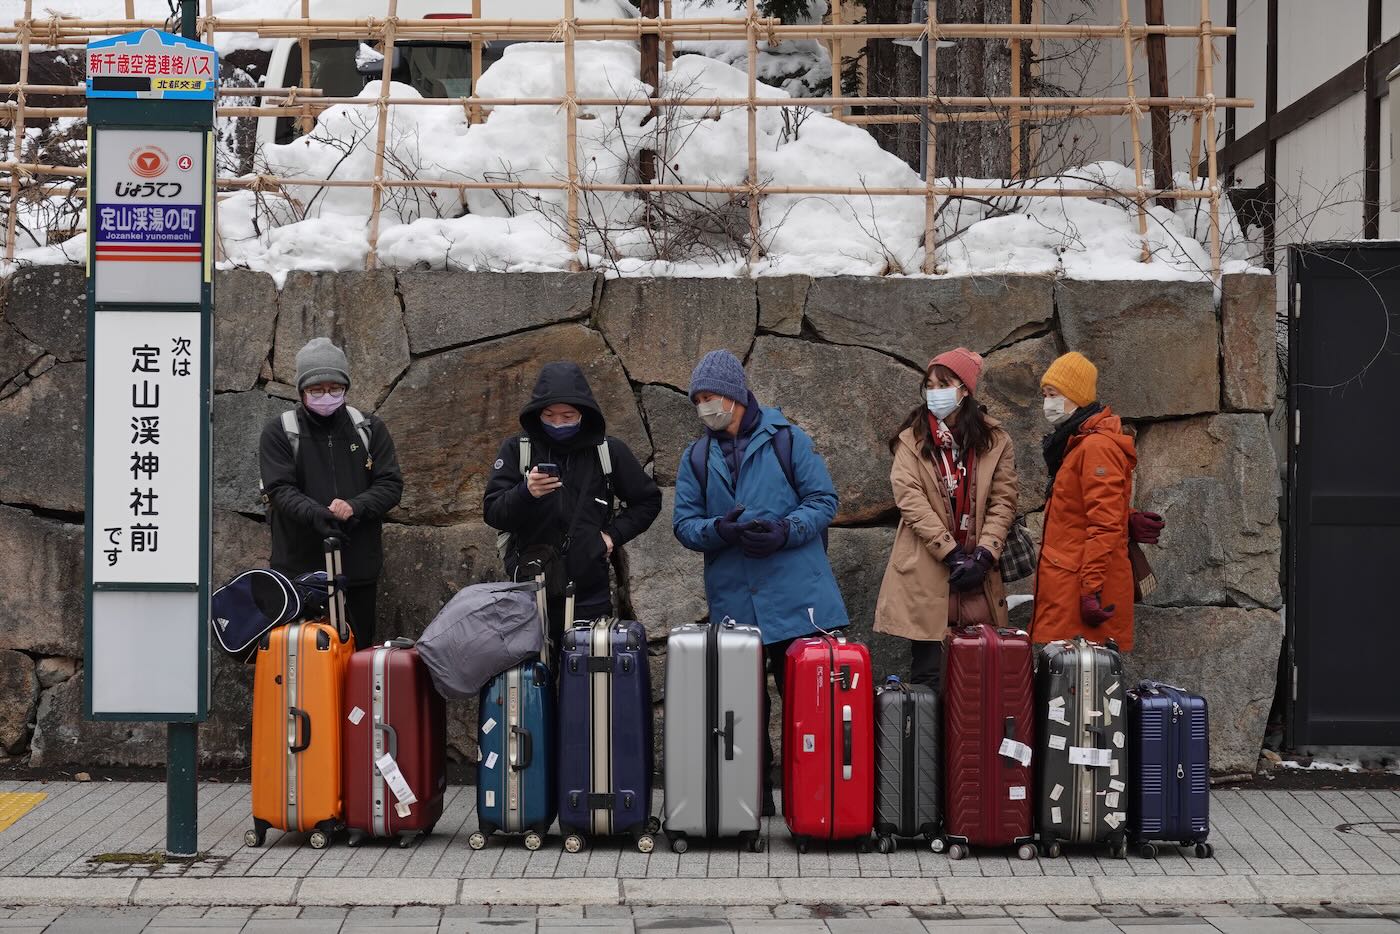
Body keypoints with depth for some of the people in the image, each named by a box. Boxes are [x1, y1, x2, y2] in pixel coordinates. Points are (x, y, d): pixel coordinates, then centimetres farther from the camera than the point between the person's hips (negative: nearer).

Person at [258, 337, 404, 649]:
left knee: (359, 650, 7)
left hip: (359, 567, 2)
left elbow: (391, 484, 4)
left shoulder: (369, 429, 11)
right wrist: (317, 514, -26)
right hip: (299, 567, -2)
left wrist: (355, 507, -16)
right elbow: (280, 489, -7)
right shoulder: (280, 432, 4)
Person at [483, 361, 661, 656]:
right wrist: (526, 493, -22)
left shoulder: (609, 452, 5)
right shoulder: (517, 450, 3)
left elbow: (647, 500, 17)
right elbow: (492, 512, -3)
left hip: (589, 594, 1)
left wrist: (614, 535, 4)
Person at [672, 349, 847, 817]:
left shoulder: (787, 440, 2)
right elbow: (684, 522, 7)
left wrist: (785, 530, -17)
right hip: (733, 602, 3)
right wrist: (719, 529, -14)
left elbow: (823, 501, 0)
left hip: (796, 601, -3)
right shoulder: (697, 457, 11)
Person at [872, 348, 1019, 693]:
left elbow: (1003, 502, 3)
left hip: (978, 574, 1)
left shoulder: (995, 441, 8)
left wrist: (983, 555, -10)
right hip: (927, 574, -1)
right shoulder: (912, 441, 5)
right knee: (928, 676, -1)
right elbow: (911, 501, -6)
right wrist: (952, 554, -14)